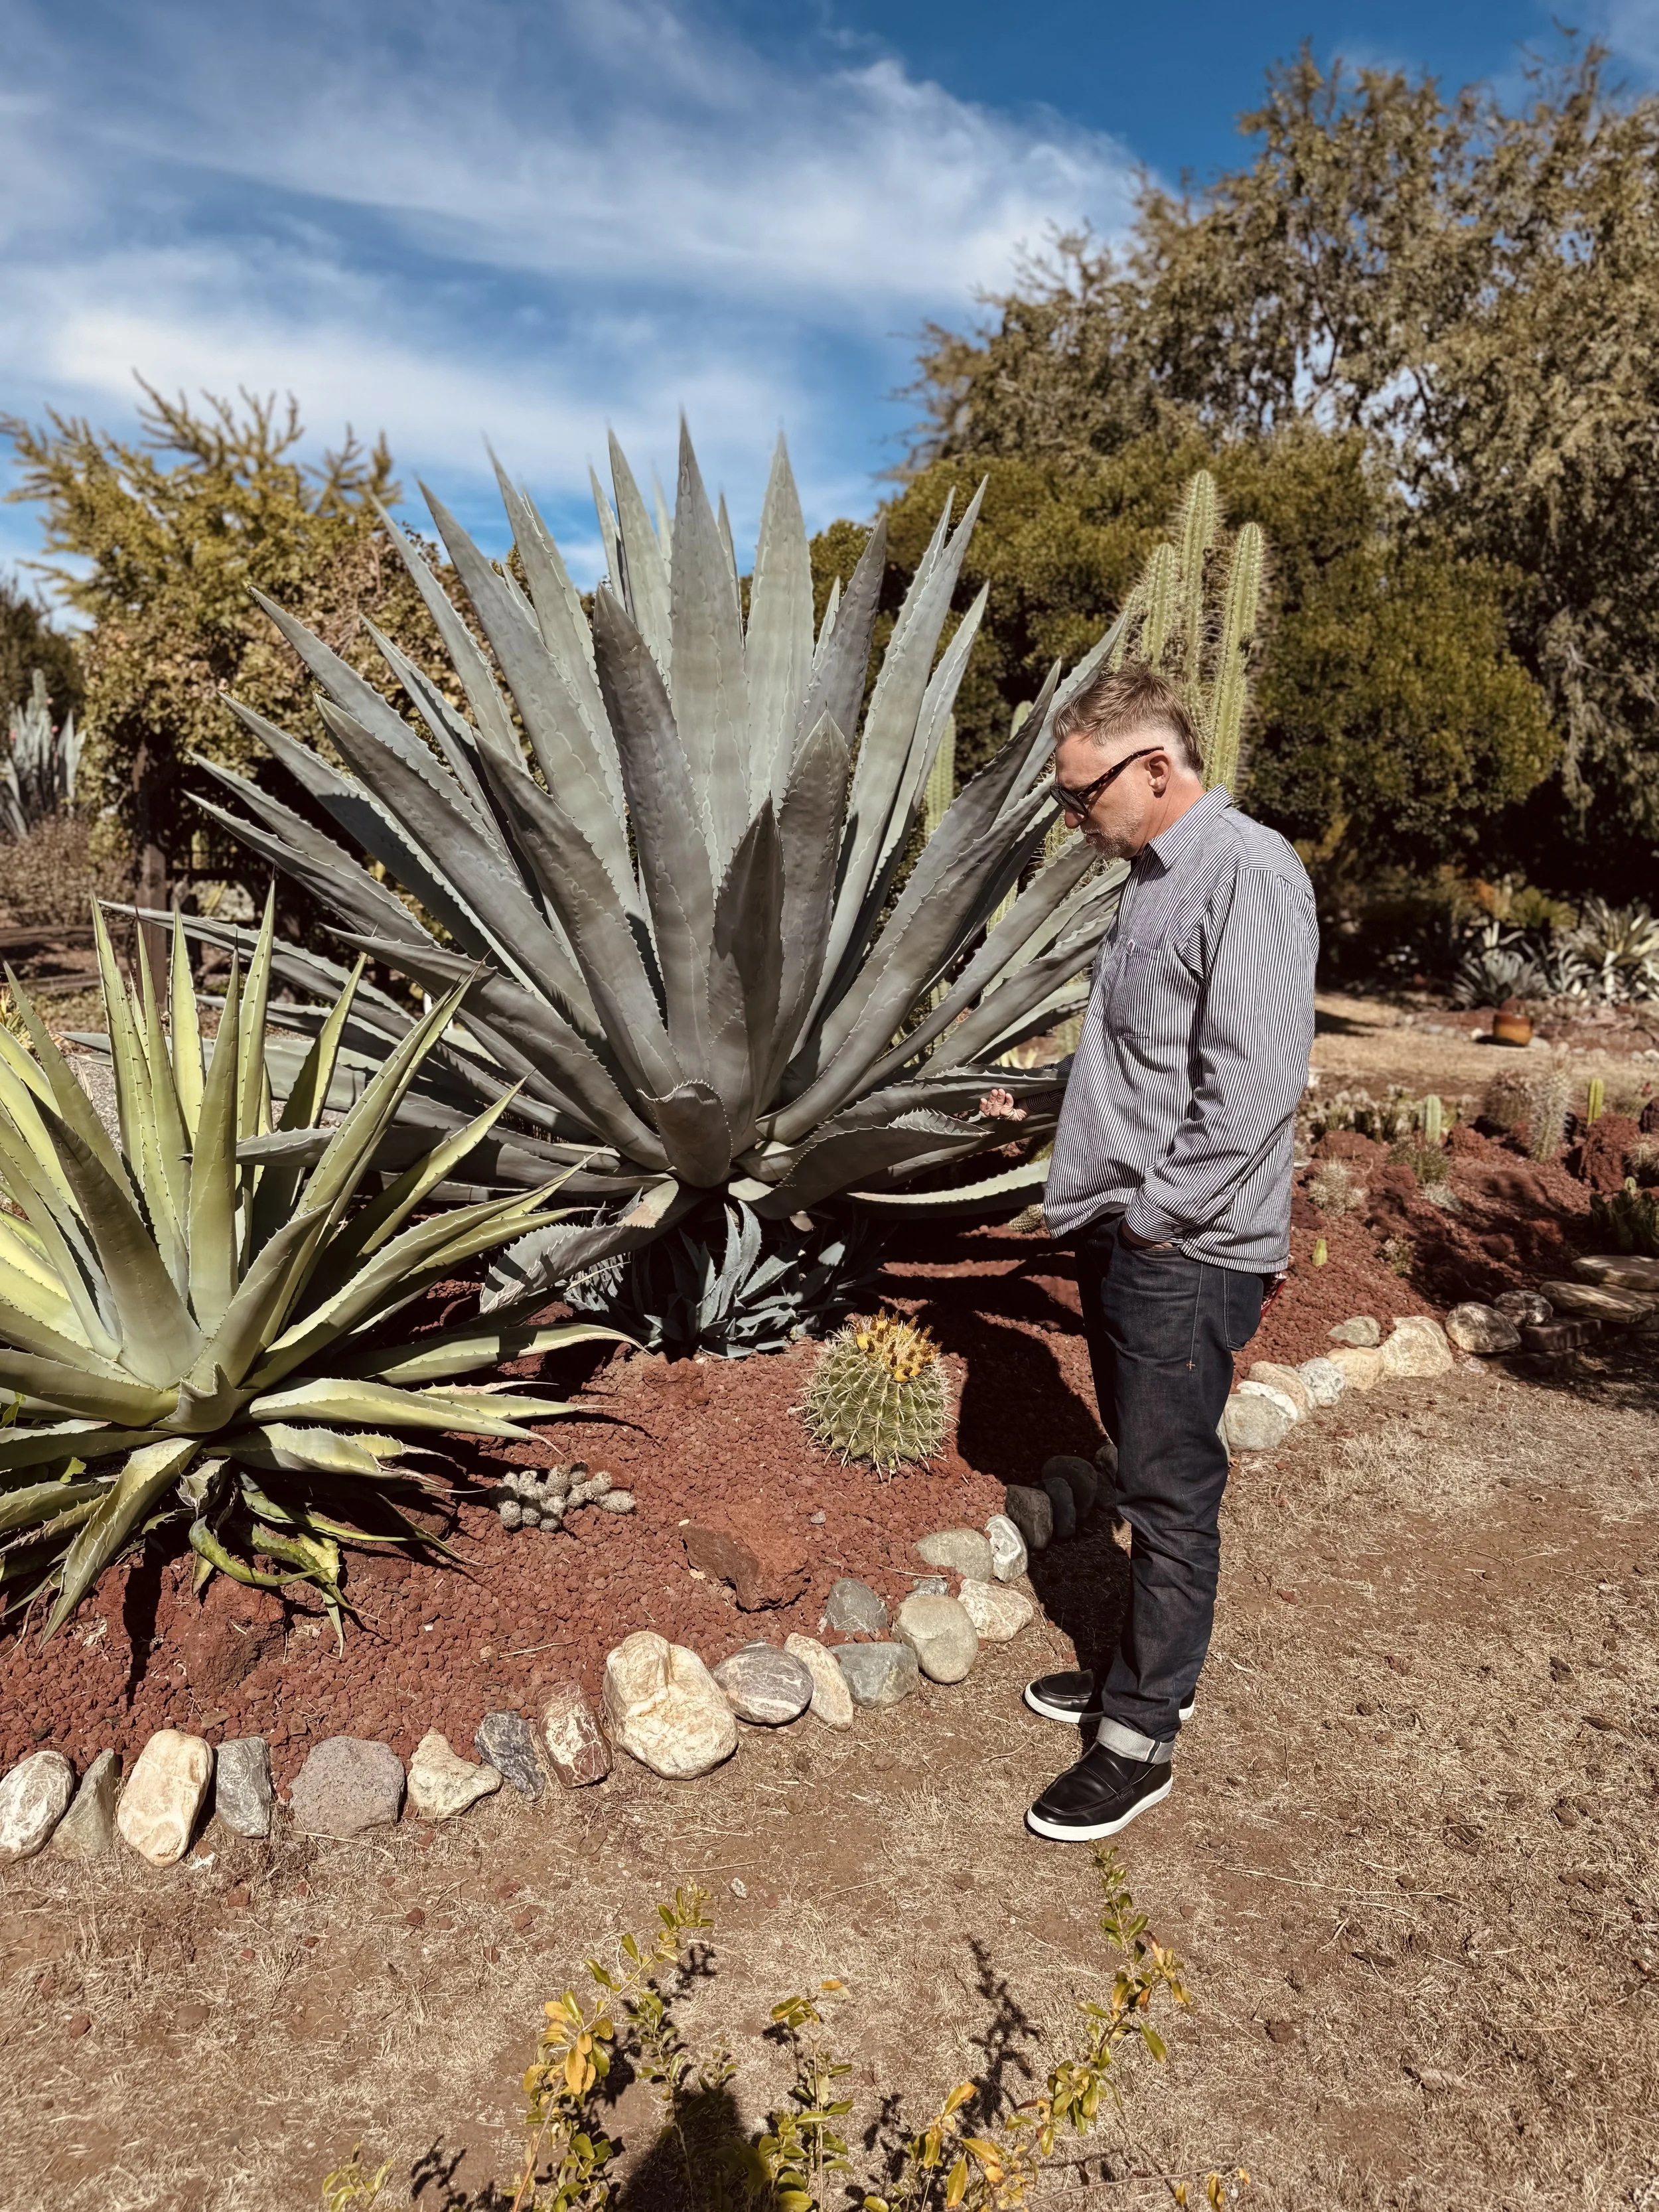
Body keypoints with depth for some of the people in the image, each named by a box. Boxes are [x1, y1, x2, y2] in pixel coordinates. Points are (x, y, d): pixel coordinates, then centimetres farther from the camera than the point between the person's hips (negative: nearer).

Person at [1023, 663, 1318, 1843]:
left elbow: (1260, 1079, -22)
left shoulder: (1249, 871, -15)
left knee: (1172, 1491, 2)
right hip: (1126, 1236, 9)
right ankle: (1153, 1668, 36)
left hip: (1187, 1255, -9)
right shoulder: (1158, 874, 14)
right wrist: (1107, 1203, 18)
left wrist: (1155, 1210, -17)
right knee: (1147, 1474, 20)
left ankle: (1141, 1738, 16)